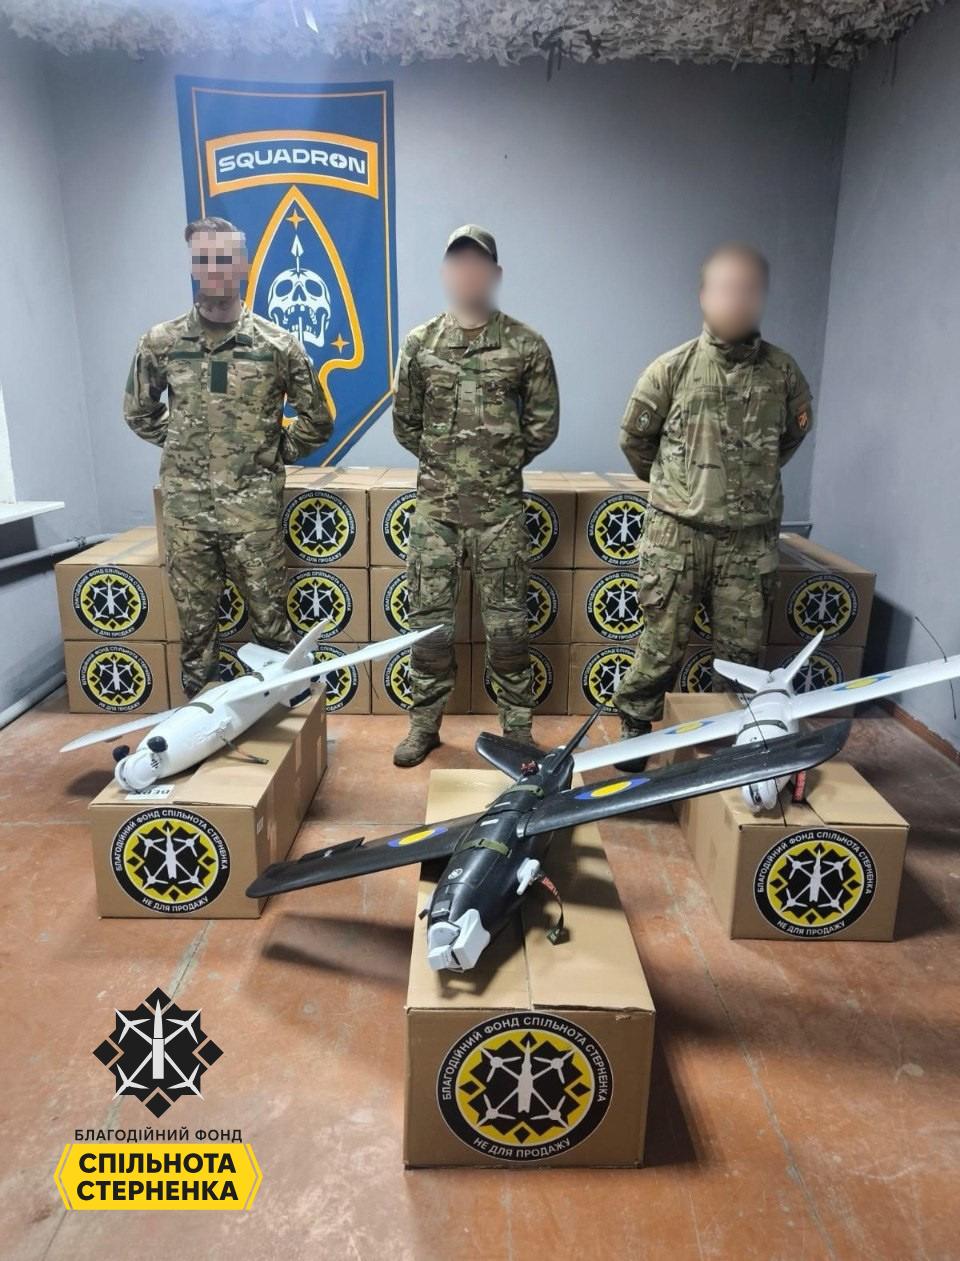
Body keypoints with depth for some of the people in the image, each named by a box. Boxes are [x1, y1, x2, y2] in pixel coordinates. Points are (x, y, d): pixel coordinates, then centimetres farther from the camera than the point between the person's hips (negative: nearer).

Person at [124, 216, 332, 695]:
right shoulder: (160, 342, 3)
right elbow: (138, 413, 18)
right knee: (193, 617, 11)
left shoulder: (277, 344, -2)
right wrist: (181, 445, 10)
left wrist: (275, 454, 6)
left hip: (254, 506, -2)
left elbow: (317, 420, 7)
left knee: (270, 618, 4)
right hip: (185, 506, 2)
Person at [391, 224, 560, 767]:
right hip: (435, 504, 2)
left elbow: (543, 424, 5)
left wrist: (504, 462, 7)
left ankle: (518, 725, 20)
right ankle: (425, 723, 22)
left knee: (507, 620, 5)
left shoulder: (527, 345, 0)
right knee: (429, 617, 7)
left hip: (501, 507, -1)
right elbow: (405, 421, 12)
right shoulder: (420, 343, 5)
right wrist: (441, 460, 9)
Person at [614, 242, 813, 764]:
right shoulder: (672, 368, -3)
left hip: (751, 539, 2)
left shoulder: (783, 372, 3)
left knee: (742, 651, 9)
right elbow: (634, 439, 9)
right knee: (662, 644, 3)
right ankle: (634, 726, 22)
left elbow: (793, 434, 22)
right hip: (676, 534, -2)